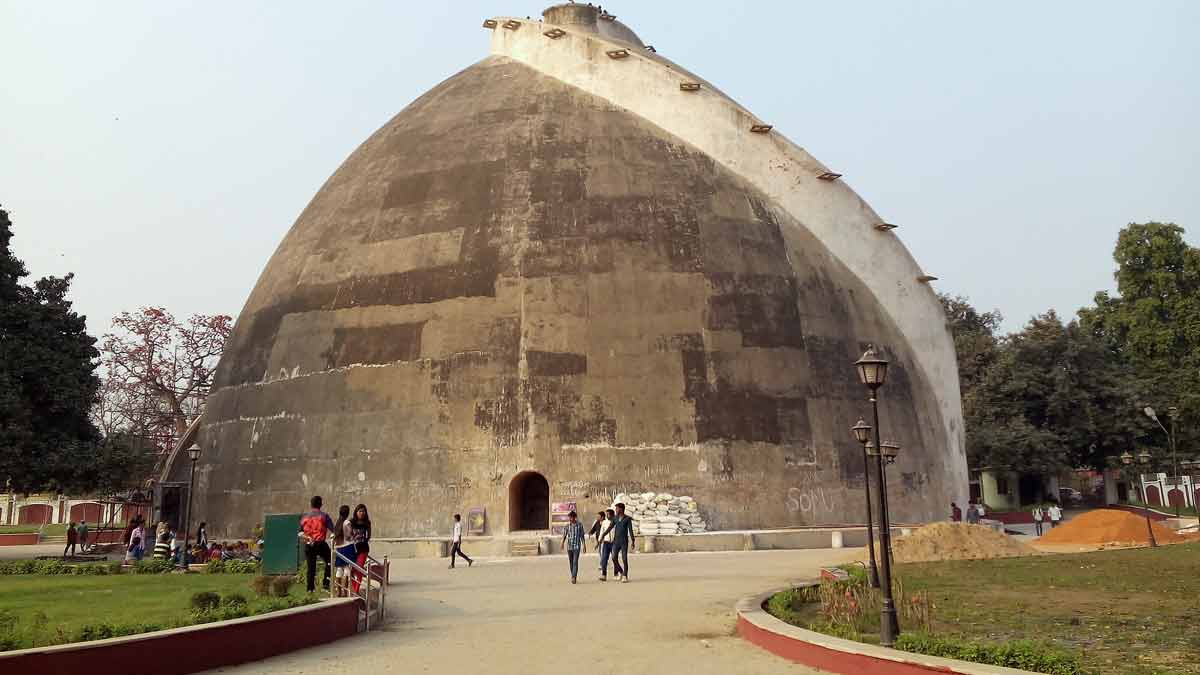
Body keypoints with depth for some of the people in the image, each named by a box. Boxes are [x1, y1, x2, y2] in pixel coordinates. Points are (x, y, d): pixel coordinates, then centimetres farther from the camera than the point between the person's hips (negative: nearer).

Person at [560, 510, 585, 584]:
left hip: (577, 546, -3)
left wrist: (583, 546, 5)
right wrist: (563, 543, -18)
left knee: (575, 562, -13)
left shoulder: (579, 525, 0)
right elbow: (564, 535, -1)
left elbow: (582, 536, 5)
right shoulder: (567, 526, 4)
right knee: (571, 562, 10)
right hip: (569, 546, 3)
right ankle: (573, 576, 23)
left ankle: (574, 577, -19)